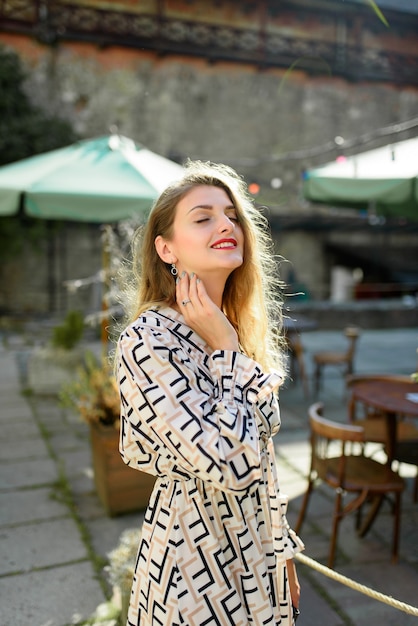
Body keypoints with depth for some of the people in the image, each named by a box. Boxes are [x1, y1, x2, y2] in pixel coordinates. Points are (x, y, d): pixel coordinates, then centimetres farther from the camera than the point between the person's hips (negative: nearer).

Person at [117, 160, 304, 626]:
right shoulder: (148, 339, -24)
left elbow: (260, 459, 9)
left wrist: (282, 551, 14)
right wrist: (227, 350, -22)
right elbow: (231, 466, -30)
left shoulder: (235, 330, 1)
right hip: (198, 570, -7)